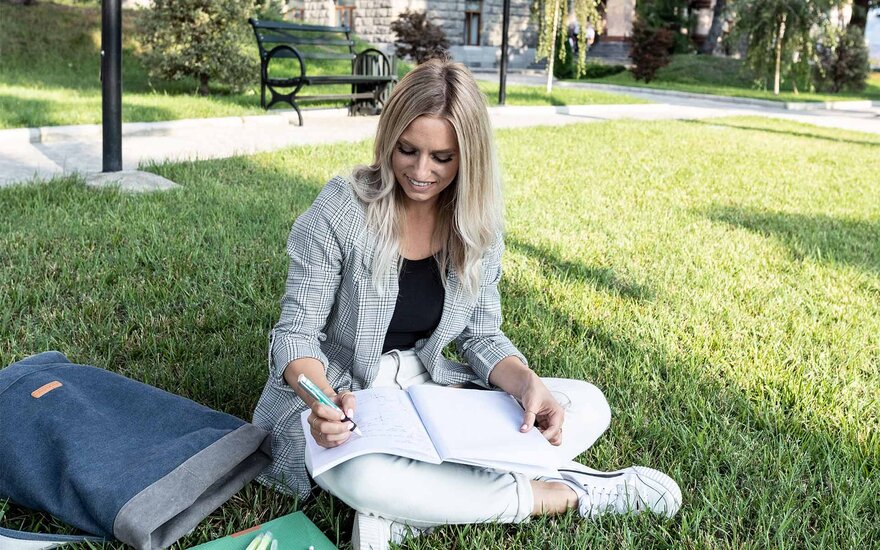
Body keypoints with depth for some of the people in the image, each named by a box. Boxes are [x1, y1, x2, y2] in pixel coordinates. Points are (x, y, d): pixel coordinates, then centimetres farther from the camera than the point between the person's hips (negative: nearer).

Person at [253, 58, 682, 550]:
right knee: (362, 474, -41)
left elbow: (482, 336, 1)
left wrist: (529, 384, -21)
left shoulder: (477, 224, -3)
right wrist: (324, 400, -36)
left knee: (588, 406, -10)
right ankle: (569, 493, -20)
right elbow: (297, 333, -14)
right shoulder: (341, 209, -16)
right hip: (339, 401, -5)